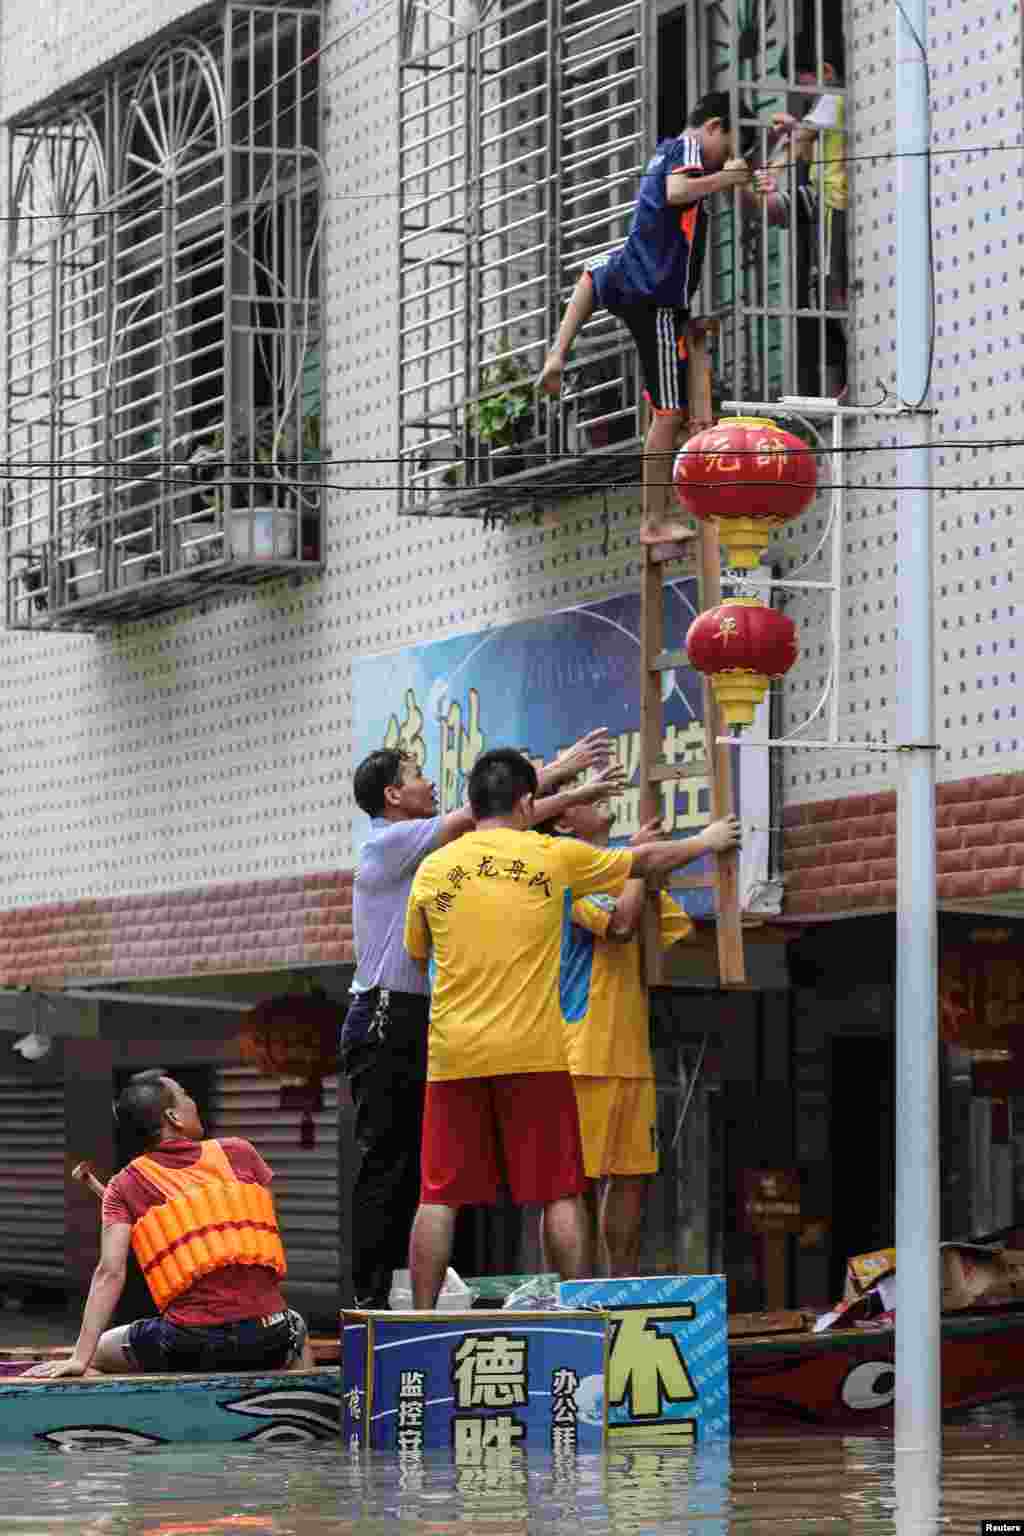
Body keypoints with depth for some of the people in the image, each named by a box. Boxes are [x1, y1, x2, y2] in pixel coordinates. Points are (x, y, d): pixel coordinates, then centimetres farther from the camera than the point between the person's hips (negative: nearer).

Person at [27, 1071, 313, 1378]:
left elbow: (110, 1272, -5)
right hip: (267, 1339, 2)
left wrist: (80, 1359, -8)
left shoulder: (126, 1186, 4)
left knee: (102, 1351, 24)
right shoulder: (239, 1153, 7)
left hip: (189, 1346, -2)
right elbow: (271, 1237, 11)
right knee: (298, 1332, 38)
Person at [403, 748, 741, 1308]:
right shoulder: (553, 857, 1)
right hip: (533, 1052, -2)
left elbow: (416, 954, 21)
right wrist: (707, 841, 32)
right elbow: (644, 861, 16)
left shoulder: (433, 869, 6)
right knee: (559, 1193, 5)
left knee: (440, 1195, 3)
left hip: (453, 1054, 2)